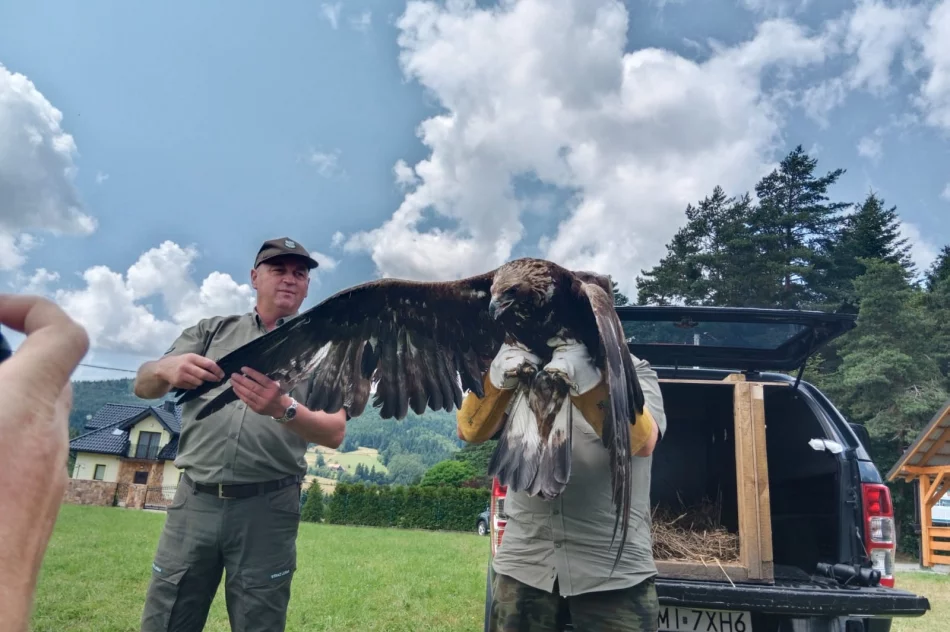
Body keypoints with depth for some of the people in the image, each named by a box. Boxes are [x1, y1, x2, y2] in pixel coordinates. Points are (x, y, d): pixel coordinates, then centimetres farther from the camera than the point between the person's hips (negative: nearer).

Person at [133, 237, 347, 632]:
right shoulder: (212, 330, 12)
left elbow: (334, 433, -6)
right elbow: (143, 385, 4)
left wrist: (284, 409, -27)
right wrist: (167, 369, -20)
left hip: (268, 509, -1)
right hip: (194, 501, 2)